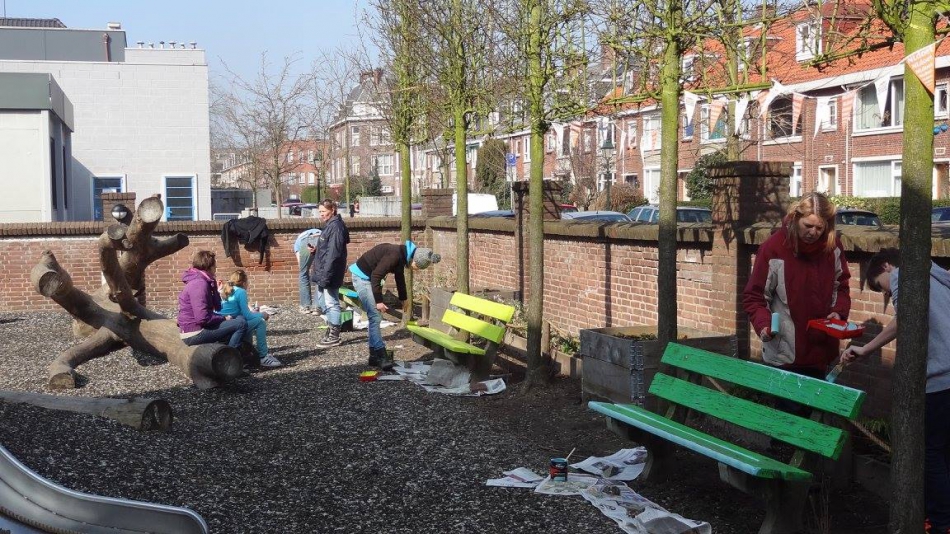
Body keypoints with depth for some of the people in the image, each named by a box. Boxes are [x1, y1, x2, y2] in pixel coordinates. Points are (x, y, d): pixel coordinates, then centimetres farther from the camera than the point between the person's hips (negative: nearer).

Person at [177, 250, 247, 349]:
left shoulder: (202, 281, 12)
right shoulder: (199, 284, -19)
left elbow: (217, 307, 11)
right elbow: (202, 318, -27)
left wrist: (214, 286, 6)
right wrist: (224, 318, -14)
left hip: (200, 328, 10)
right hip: (195, 334, -10)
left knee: (238, 318, 19)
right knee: (241, 324, -16)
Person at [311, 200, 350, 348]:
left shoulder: (335, 226, -16)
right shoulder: (330, 226, 16)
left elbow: (333, 253, -22)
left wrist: (325, 276, -24)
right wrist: (315, 250, 4)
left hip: (330, 273, -11)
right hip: (324, 272, 11)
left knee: (331, 303, -4)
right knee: (324, 302, 17)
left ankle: (334, 337, 4)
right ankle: (331, 332, 26)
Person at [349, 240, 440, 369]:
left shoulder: (402, 255, 2)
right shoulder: (395, 255, -27)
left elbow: (400, 277, 20)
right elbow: (376, 276, -28)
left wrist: (403, 299, 32)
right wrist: (378, 301, -23)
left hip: (369, 277, 10)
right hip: (362, 277, -10)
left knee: (376, 317, 11)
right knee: (375, 316, -12)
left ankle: (375, 356, 16)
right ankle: (381, 355, -10)